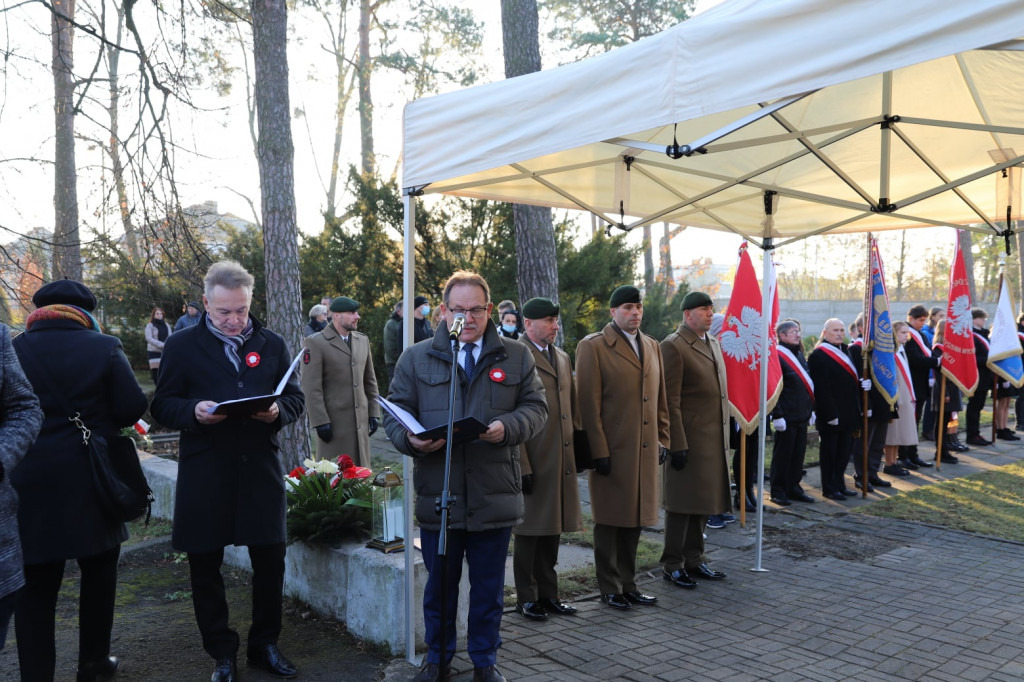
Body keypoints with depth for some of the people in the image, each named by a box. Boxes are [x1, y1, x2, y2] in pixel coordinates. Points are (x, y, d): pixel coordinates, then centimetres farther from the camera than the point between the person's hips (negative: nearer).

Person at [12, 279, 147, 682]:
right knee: (98, 571, 16)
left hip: (30, 482, 1)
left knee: (36, 582, 8)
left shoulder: (13, 350, 0)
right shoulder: (104, 348, -6)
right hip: (92, 480, -1)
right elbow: (133, 409, -8)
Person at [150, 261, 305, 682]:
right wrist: (194, 410, -19)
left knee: (270, 560, 6)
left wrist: (277, 410, -13)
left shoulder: (272, 345, 9)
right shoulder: (182, 346, 3)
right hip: (205, 474, -1)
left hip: (261, 469, 1)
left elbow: (295, 400, 10)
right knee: (205, 566, 7)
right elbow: (162, 406, 2)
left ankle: (264, 644, 26)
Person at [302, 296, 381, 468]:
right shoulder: (316, 343, -7)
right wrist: (321, 422, -15)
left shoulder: (363, 340, 12)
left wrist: (374, 413, 10)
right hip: (333, 422, -5)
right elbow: (311, 388, -11)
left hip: (361, 421, 6)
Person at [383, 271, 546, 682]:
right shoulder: (416, 358, 5)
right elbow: (396, 414, 6)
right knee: (439, 583, 14)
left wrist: (508, 426, -16)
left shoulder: (517, 357, 6)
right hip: (437, 494, 0)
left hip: (495, 495, 0)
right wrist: (411, 439, -16)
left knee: (489, 586, 12)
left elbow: (536, 407, 5)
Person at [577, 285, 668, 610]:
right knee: (609, 521, 5)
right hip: (612, 450, -6)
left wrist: (661, 439, 11)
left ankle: (628, 584, 26)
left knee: (634, 519, 13)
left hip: (644, 450, 6)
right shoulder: (593, 347, -6)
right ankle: (610, 589, 18)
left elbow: (660, 398, 18)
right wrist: (599, 451, -13)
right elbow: (589, 404, -10)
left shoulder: (652, 346, 14)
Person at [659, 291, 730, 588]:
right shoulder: (673, 346, -12)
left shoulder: (713, 343, 14)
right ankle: (672, 565, 13)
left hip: (714, 439, 8)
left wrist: (724, 436, 16)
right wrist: (677, 444, -18)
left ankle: (694, 558, 26)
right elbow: (670, 401, -15)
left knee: (704, 501, 14)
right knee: (682, 502, 1)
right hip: (688, 438, -8)